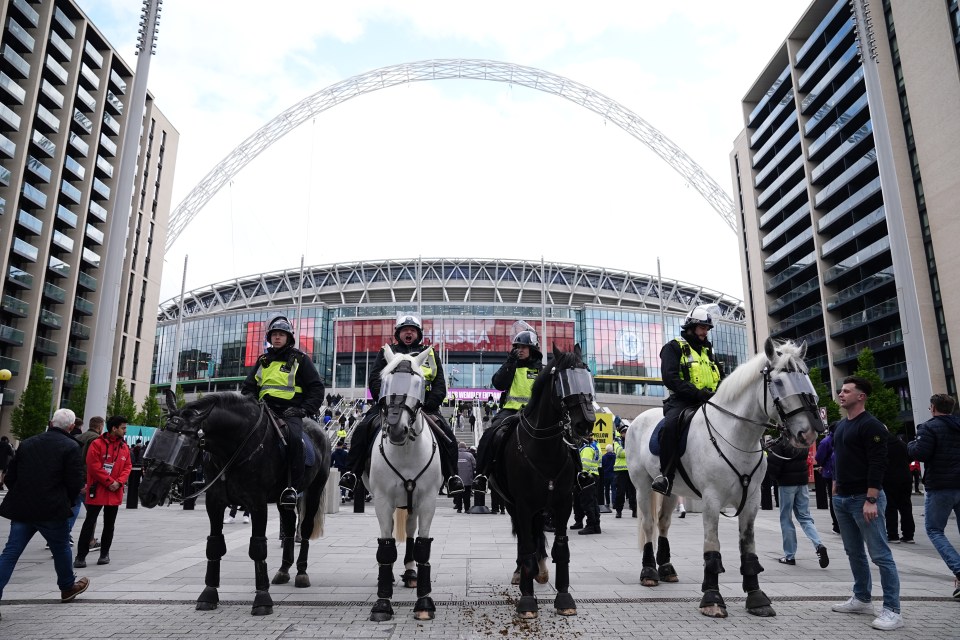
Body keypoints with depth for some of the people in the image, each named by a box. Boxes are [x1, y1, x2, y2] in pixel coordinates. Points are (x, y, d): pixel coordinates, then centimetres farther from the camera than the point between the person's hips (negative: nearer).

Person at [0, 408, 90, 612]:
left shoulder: (27, 443, 7)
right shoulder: (70, 447, -10)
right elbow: (76, 482, -12)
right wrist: (67, 500, 9)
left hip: (21, 508, 4)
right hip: (52, 511, -4)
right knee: (61, 548, 15)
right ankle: (68, 587, 32)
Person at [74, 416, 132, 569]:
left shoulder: (124, 447, 8)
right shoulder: (97, 444, -9)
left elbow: (128, 466, 8)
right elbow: (94, 466, -15)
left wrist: (119, 482, -9)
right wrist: (109, 482, -16)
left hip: (115, 492, 5)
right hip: (97, 491, -5)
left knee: (109, 525, 12)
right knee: (89, 523, -2)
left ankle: (105, 554, 23)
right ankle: (81, 556, 6)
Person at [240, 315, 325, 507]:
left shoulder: (300, 359, 8)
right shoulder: (263, 360, 21)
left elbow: (316, 387, 5)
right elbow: (248, 387, 26)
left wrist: (304, 409, -9)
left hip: (290, 411, -5)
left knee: (294, 437, -34)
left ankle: (293, 486, -30)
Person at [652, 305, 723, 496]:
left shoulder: (708, 350, 24)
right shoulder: (673, 347, 1)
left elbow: (719, 378, 27)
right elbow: (670, 378, -13)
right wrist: (698, 393, -22)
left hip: (708, 402, 7)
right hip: (682, 400, -7)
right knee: (671, 423, -36)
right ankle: (666, 475, -30)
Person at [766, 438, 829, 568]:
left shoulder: (780, 443, -17)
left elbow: (772, 464, -19)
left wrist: (777, 477, 0)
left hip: (786, 483, -5)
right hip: (803, 482, 5)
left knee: (786, 519, 6)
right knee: (805, 517, 12)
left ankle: (790, 556, 10)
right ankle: (819, 545, -9)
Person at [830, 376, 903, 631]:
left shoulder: (871, 425, -12)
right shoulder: (840, 426, 14)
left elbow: (877, 465, -18)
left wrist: (871, 500, -22)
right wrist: (835, 490, 17)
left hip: (864, 498, -9)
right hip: (842, 499, 9)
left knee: (880, 555, -3)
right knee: (854, 553, 16)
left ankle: (892, 610, 3)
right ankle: (861, 600, 27)